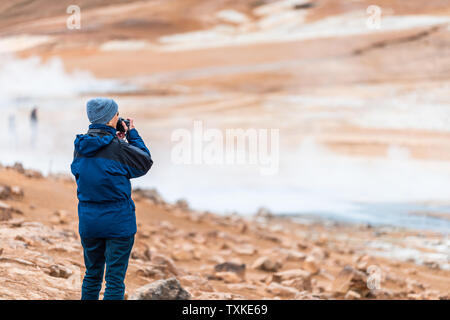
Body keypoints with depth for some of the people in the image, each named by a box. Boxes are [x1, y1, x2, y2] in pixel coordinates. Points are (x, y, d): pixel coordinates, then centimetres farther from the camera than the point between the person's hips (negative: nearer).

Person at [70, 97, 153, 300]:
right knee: (115, 279, 1)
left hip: (88, 221, 6)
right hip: (117, 222, -6)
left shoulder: (80, 146, 1)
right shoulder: (118, 148, -16)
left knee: (92, 275, 19)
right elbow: (145, 162, 0)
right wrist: (133, 135, 8)